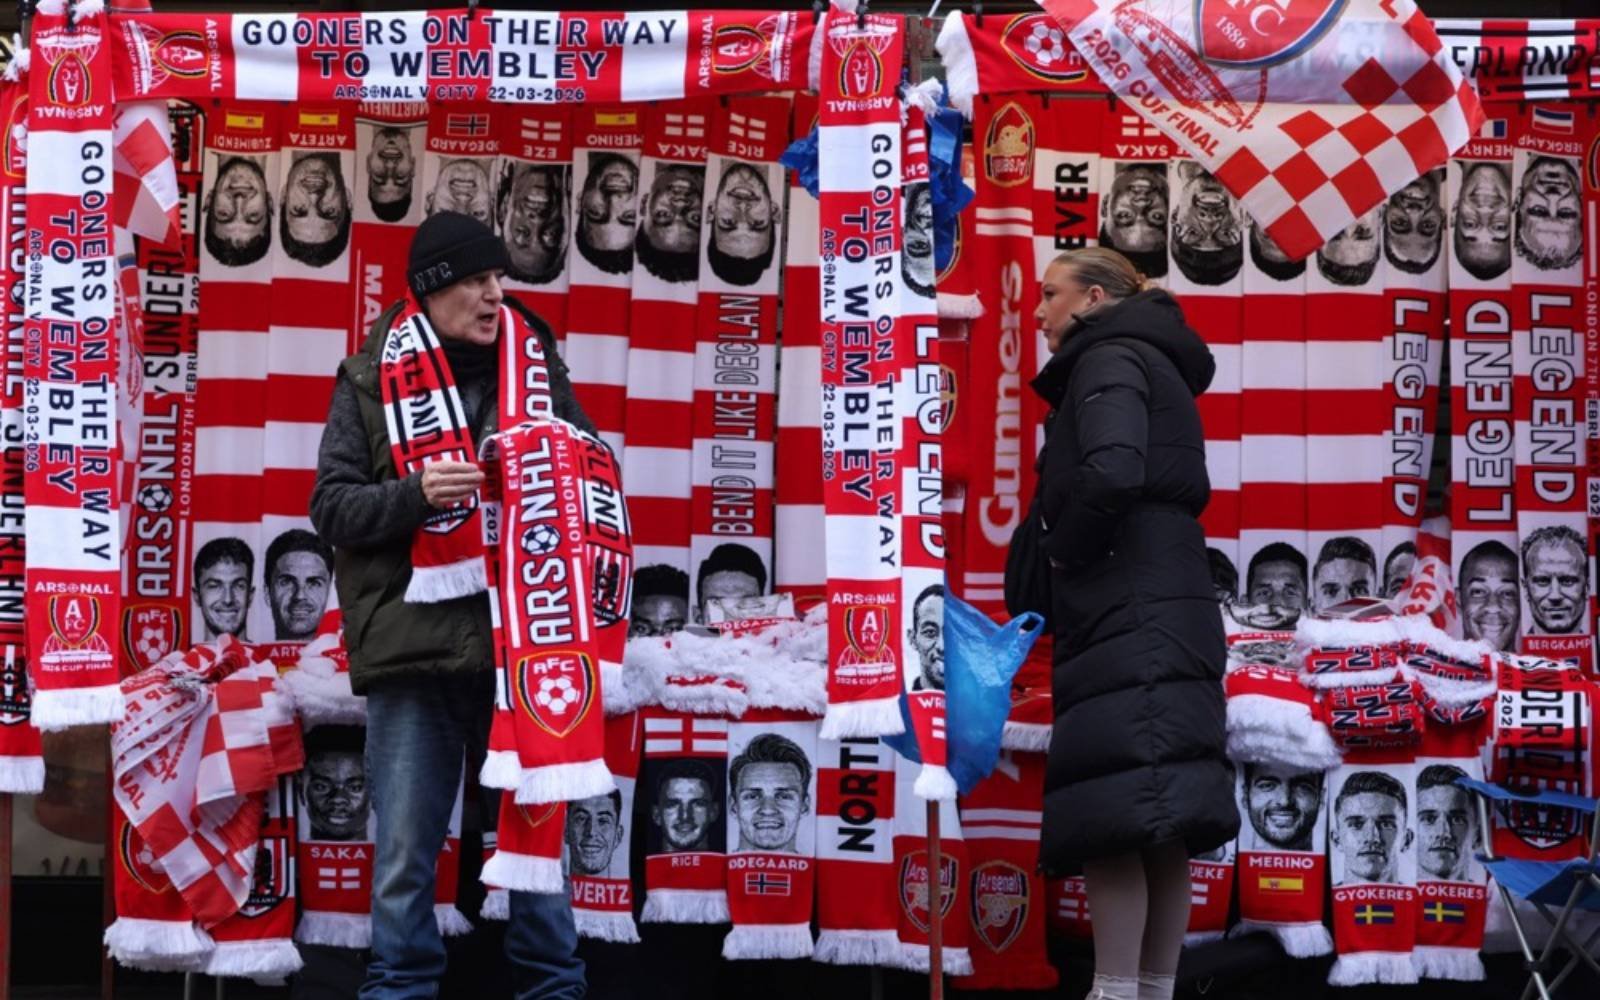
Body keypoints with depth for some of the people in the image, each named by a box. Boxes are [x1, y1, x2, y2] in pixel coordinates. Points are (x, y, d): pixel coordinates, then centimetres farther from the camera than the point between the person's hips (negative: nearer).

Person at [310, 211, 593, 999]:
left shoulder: (536, 371, 10)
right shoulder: (371, 382, 4)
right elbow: (331, 506, -1)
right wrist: (415, 495, -18)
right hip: (413, 644, -2)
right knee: (405, 851, 2)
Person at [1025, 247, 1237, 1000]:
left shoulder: (1110, 358, -4)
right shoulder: (1149, 364, 25)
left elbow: (1111, 474, -22)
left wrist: (1059, 551, -7)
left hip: (1132, 615, -10)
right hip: (1156, 614, 10)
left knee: (1115, 807, -13)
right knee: (1158, 815, 6)